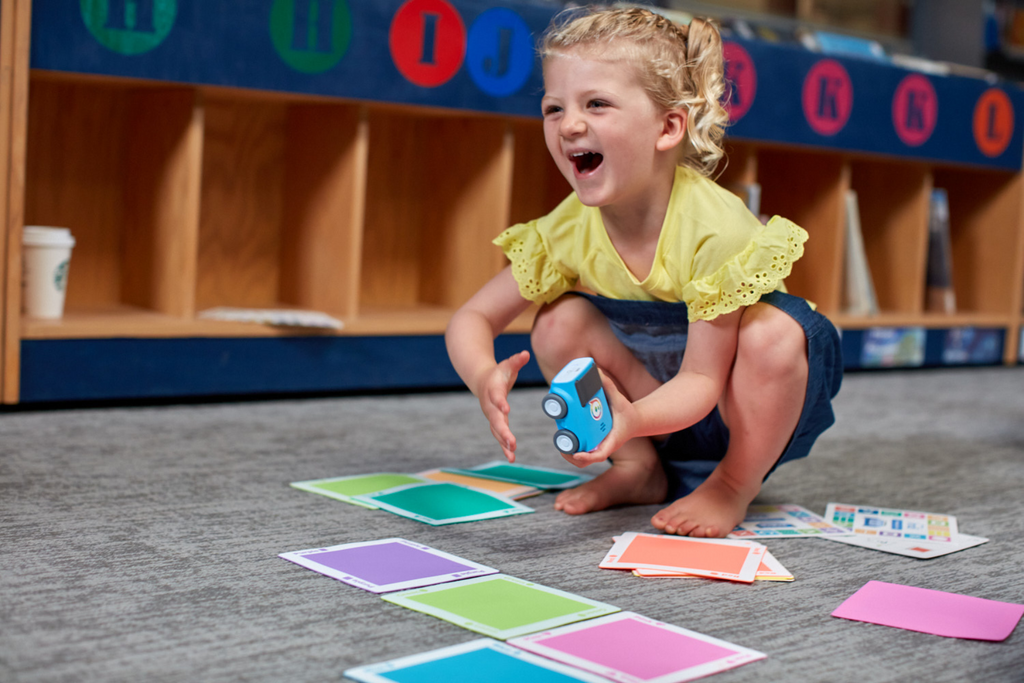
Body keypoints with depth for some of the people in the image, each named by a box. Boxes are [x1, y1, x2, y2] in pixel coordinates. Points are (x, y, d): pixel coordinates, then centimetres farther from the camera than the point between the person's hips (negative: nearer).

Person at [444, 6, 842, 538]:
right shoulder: (568, 229, -17)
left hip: (750, 413, -4)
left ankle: (734, 484, -9)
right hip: (651, 396, 4)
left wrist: (631, 419, -51)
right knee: (559, 322, -17)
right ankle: (640, 470, 0)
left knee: (774, 332, -34)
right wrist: (484, 377, -36)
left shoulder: (716, 227, -32)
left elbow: (702, 381, -29)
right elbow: (472, 319, -11)